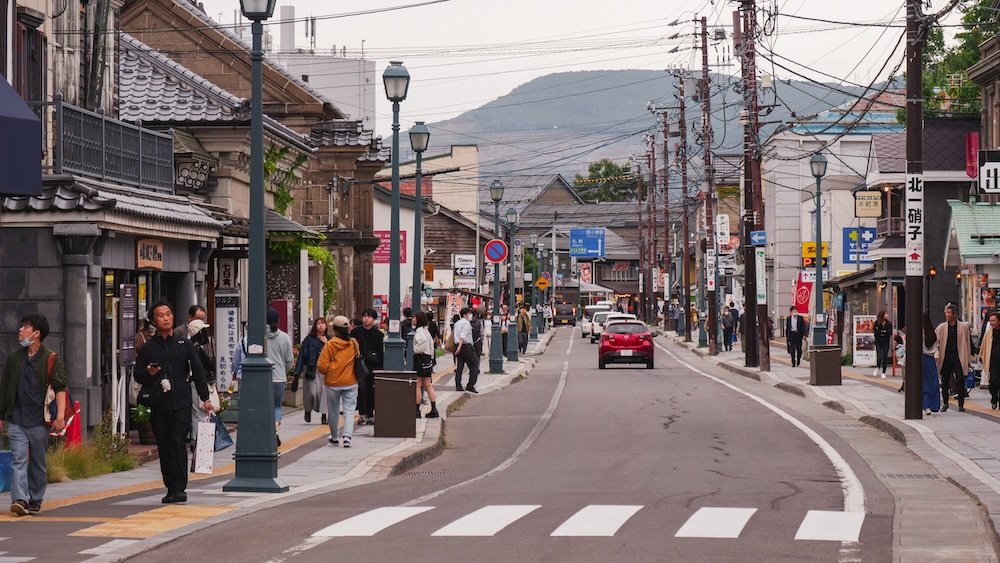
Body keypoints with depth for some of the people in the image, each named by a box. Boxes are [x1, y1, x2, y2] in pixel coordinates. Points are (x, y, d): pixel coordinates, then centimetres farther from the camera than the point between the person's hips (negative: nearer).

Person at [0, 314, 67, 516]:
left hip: (39, 421, -2)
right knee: (18, 459, -10)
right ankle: (19, 500, -18)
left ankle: (35, 500, 19)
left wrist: (60, 415, -20)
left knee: (38, 463, 8)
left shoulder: (52, 360, -2)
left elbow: (60, 388, -9)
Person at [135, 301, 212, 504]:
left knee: (178, 442, -13)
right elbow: (138, 376, 12)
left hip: (181, 404, -2)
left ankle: (179, 488, -12)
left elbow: (198, 371, 9)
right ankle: (170, 489, 11)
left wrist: (205, 398, 4)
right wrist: (148, 373, -11)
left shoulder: (184, 344, 9)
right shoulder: (148, 348, 9)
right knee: (164, 447, 3)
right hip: (159, 406, 2)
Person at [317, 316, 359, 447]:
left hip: (333, 383, -2)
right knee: (349, 410, 2)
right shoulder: (354, 343, -3)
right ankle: (347, 436, -15)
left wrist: (326, 373, 7)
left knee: (333, 411, 14)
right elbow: (358, 357, 13)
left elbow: (322, 366, -13)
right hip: (350, 382, 2)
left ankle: (335, 438, 26)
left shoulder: (330, 344, -13)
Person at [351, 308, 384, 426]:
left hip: (373, 364, 2)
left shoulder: (378, 334, 7)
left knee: (371, 390, 5)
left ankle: (370, 415, 13)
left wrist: (380, 369, 4)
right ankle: (362, 415, -12)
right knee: (361, 389, -12)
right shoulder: (355, 332, 4)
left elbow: (381, 353, 9)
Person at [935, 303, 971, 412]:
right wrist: (937, 356, 1)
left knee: (960, 381, -9)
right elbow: (935, 341, 8)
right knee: (945, 382, 7)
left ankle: (961, 405, 0)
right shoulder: (941, 327, 3)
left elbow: (968, 342, 5)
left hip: (958, 357, -2)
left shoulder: (964, 327, 0)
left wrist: (969, 358, 3)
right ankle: (945, 404, 20)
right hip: (945, 357, 2)